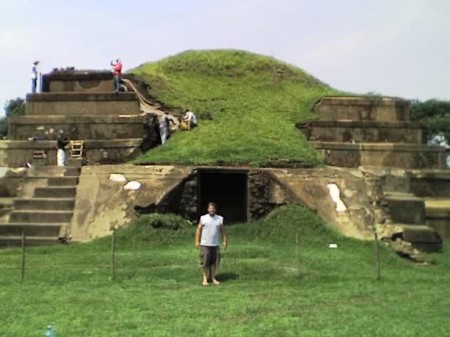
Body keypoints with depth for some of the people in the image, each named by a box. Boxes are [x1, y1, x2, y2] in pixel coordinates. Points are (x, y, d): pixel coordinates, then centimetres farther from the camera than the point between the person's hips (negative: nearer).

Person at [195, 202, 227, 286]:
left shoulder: (220, 219, 3)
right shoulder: (203, 218, -2)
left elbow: (222, 231, 10)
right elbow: (199, 230, 1)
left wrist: (224, 240, 6)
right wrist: (197, 241, -3)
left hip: (215, 244, 2)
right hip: (205, 244, -2)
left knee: (215, 262, 4)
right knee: (205, 262, -1)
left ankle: (213, 278, 15)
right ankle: (205, 278, 9)